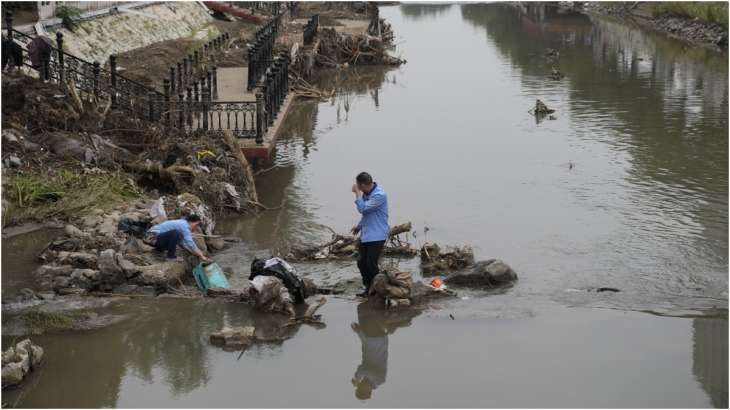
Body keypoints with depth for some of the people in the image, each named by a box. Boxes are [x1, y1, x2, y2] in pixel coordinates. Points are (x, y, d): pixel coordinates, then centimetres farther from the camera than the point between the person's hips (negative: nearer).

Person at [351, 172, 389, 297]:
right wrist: (359, 226, 20)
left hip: (377, 236, -9)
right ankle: (368, 288, 23)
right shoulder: (366, 194, 8)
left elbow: (363, 208, -25)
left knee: (371, 264, -6)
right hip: (366, 235, 9)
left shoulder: (379, 195, -21)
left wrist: (357, 193, -18)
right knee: (361, 263, 10)